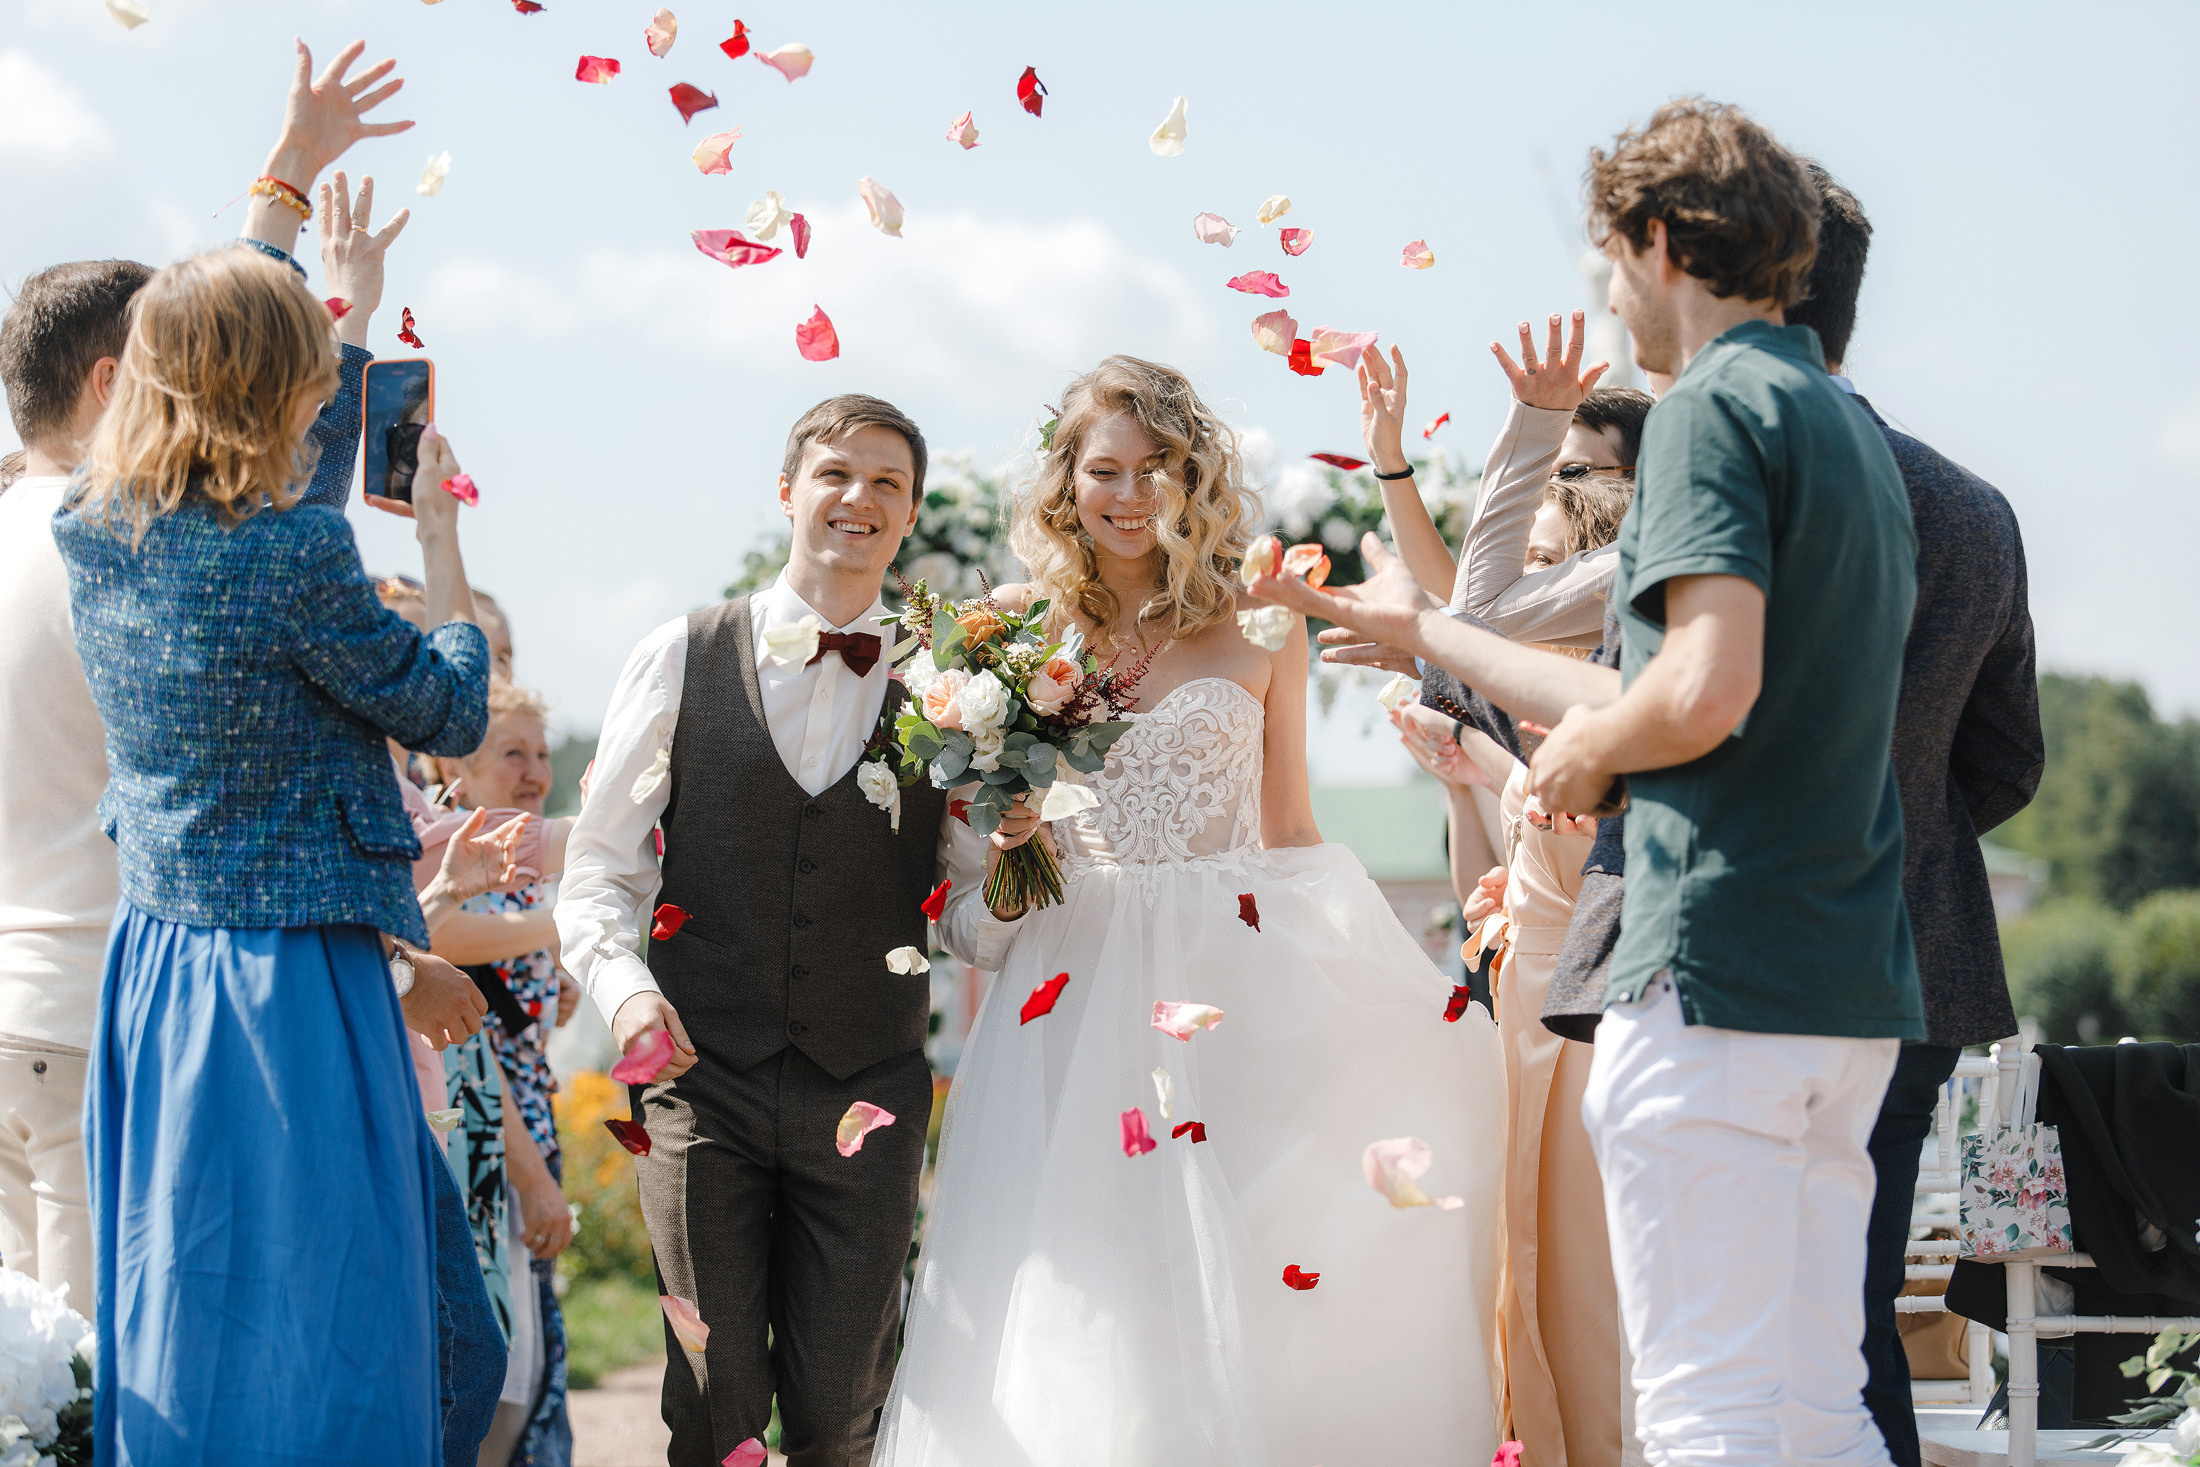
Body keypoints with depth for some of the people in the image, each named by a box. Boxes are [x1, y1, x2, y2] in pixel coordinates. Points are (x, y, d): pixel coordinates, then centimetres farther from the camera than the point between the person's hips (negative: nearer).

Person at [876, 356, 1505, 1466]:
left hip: (1238, 979, 0)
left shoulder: (1259, 627, 6)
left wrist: (1341, 978, 7)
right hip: (1076, 982, 0)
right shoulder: (1016, 626, 6)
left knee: (1245, 1280, -6)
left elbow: (1288, 831, 12)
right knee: (1081, 1302, -5)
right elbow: (968, 814, 13)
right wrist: (1004, 839, -8)